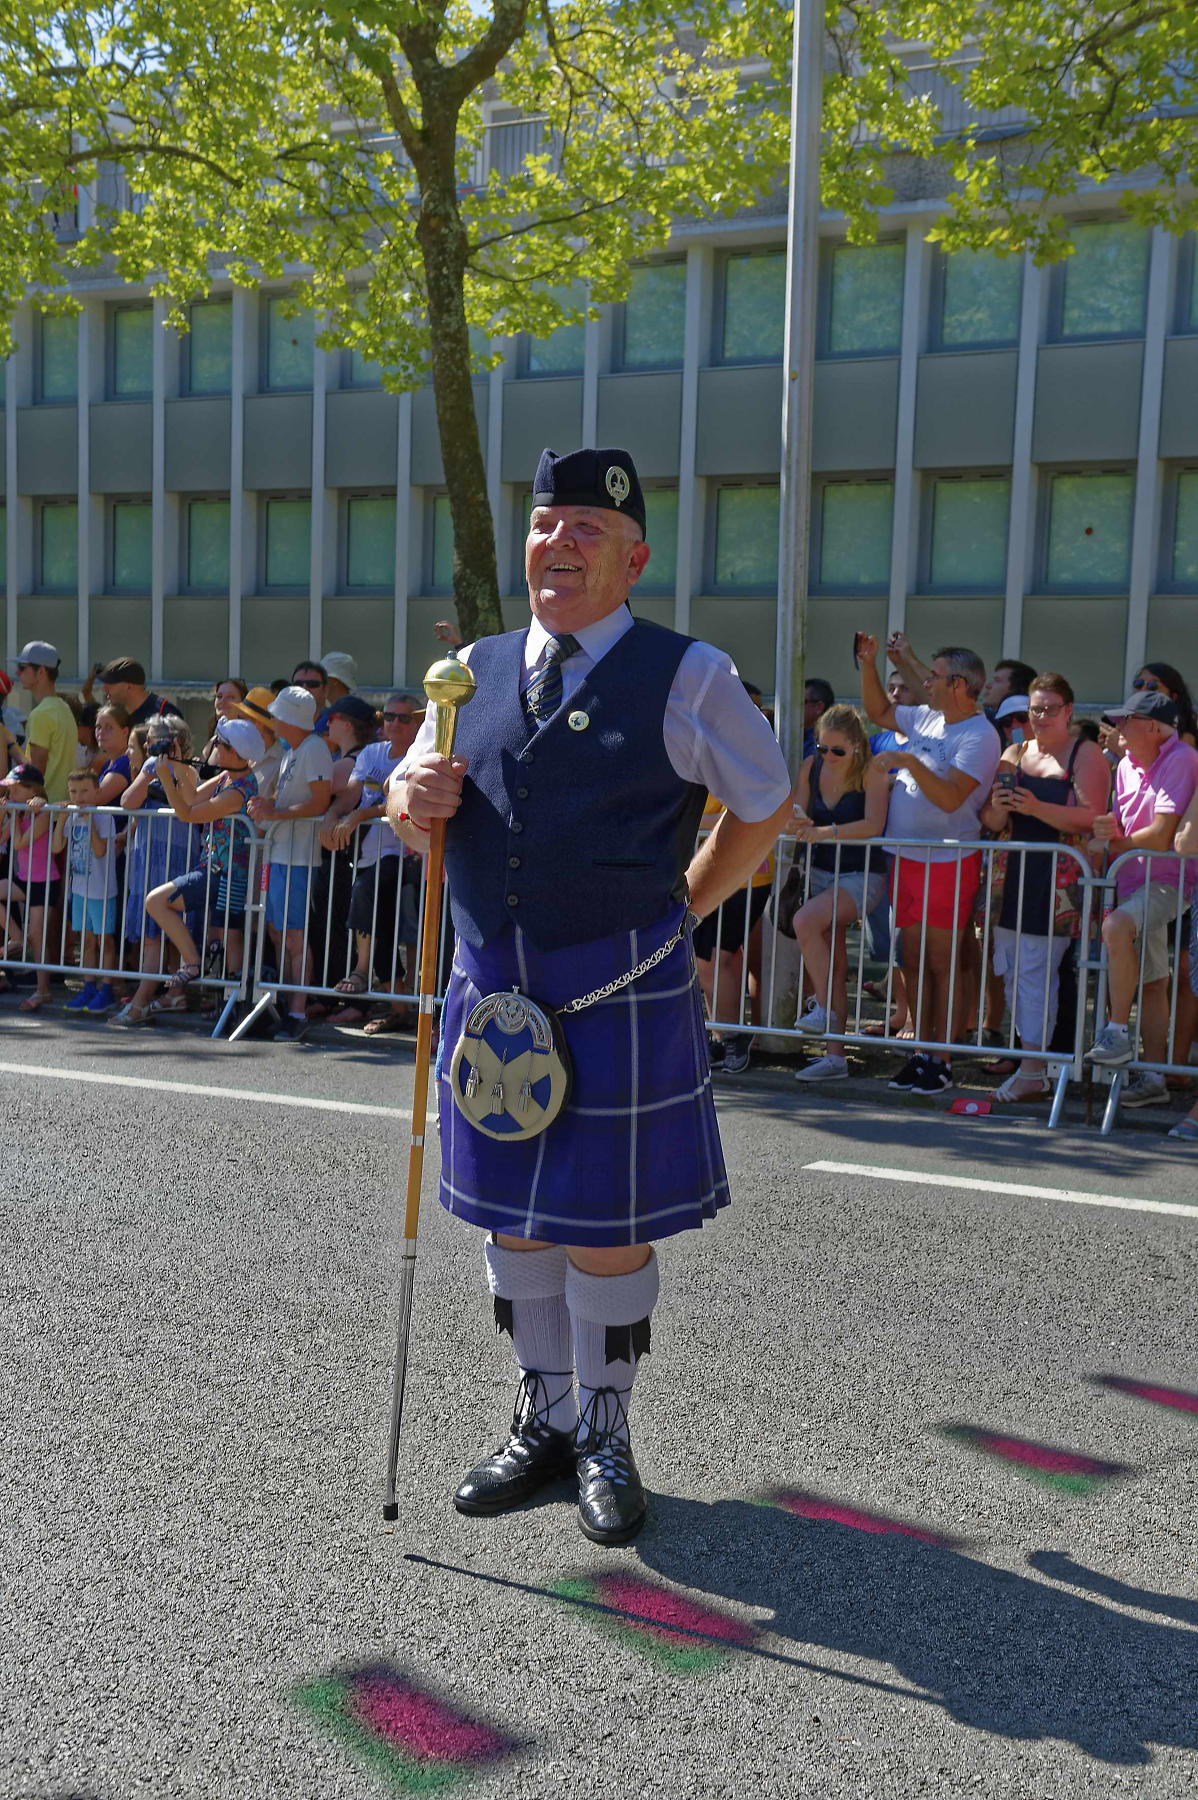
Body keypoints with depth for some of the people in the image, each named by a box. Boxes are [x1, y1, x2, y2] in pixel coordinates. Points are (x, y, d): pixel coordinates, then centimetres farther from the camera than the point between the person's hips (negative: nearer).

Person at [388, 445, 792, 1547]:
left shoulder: (687, 677, -4)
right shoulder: (476, 673, 9)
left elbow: (767, 806, 8)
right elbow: (419, 826, 17)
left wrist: (683, 906, 6)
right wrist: (411, 800, -6)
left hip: (623, 992, -4)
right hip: (492, 986, 4)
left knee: (607, 1228, 3)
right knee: (511, 1217, 12)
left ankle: (606, 1440, 23)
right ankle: (544, 1423, 31)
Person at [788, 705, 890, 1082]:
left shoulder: (872, 769, -13)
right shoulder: (811, 767, 2)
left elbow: (873, 825, -23)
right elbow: (797, 816, 5)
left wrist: (822, 832, -30)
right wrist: (796, 824, -19)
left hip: (861, 875, -6)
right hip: (820, 872, 6)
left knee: (805, 921, -29)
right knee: (832, 965, 5)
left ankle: (823, 1008, -15)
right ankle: (834, 1057, 8)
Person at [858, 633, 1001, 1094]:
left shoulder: (979, 736, -13)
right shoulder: (927, 719, 11)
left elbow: (950, 797, -23)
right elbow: (878, 711, 27)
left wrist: (908, 761, -22)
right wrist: (869, 664, 16)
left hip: (949, 862, -8)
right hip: (907, 858, 8)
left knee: (942, 964, -3)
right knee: (913, 960, 10)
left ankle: (941, 1061, 4)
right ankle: (921, 1053, 17)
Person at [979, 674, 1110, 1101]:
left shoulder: (1085, 754, 1)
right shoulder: (1015, 754, 17)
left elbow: (1091, 818, -11)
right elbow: (991, 823, 15)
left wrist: (1038, 808, -22)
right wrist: (998, 807, -8)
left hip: (1058, 877, -6)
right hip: (1016, 873, 6)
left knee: (1034, 970, -10)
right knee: (1014, 970, 4)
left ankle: (1032, 1072, -7)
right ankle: (1034, 1057, 14)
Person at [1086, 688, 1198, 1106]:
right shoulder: (1127, 766, 10)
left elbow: (1161, 836, -20)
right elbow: (1120, 833, 14)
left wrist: (1118, 843, -5)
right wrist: (1109, 832, -10)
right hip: (1136, 881, 8)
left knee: (1116, 927, -32)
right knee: (1151, 983, 9)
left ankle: (1117, 1034, -24)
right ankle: (1153, 1078, 15)